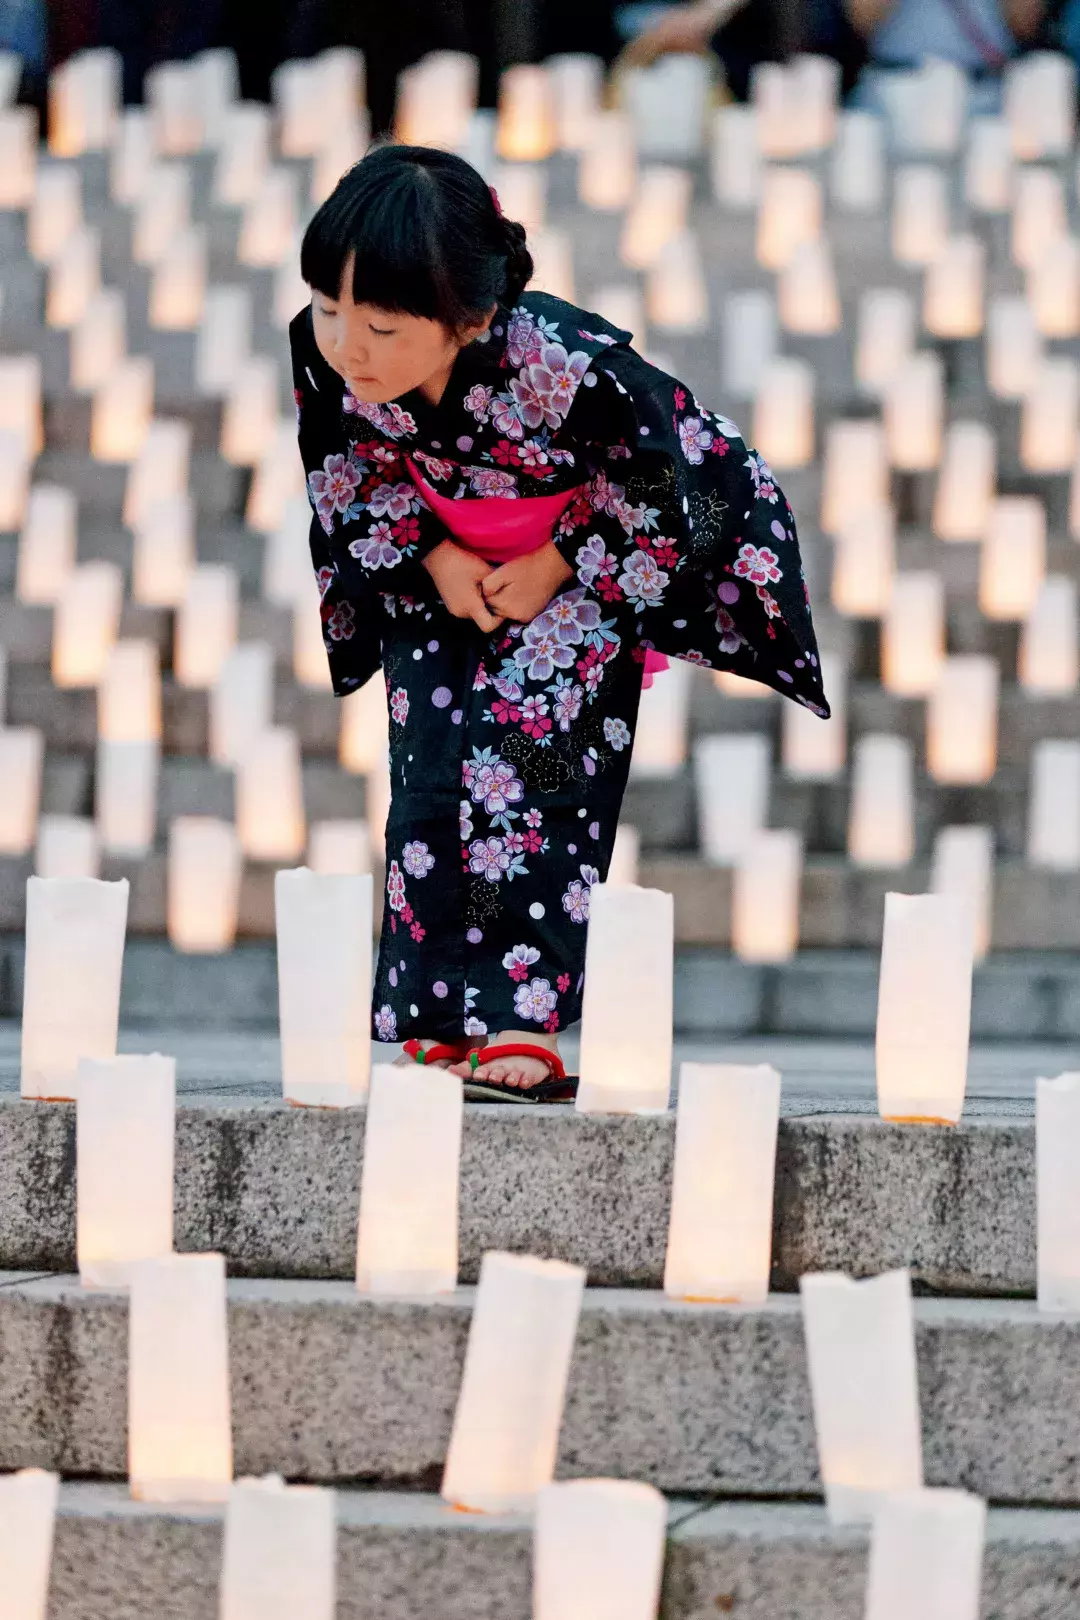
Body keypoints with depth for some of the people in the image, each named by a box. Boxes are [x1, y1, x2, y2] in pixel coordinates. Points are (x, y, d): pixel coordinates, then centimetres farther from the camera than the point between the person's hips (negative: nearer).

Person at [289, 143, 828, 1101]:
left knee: (533, 731, -18)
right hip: (448, 550, 5)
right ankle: (432, 1016, 5)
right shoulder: (322, 355, -27)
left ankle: (520, 1018, -16)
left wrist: (556, 568, -20)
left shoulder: (567, 368, -41)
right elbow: (347, 474, -4)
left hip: (594, 554, -4)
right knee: (428, 763, -2)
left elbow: (669, 487, -23)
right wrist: (432, 556, -16)